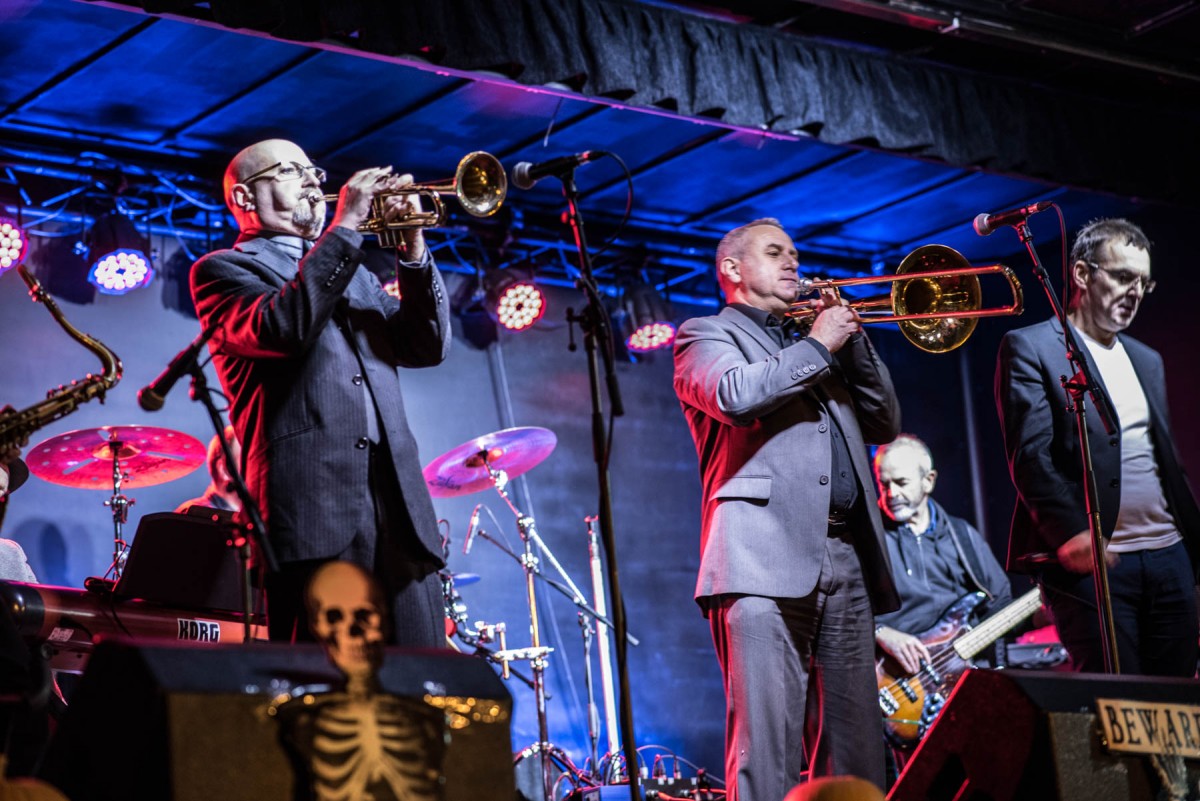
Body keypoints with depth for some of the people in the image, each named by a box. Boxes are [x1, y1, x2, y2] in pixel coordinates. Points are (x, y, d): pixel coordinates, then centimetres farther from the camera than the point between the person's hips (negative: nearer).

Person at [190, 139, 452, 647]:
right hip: (315, 504, -6)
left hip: (398, 503, 6)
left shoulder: (352, 274, 30)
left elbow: (427, 347, 17)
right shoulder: (222, 270, 10)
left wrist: (413, 250, 4)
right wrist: (345, 226, -9)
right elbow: (280, 328, -12)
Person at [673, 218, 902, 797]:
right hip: (767, 560, -7)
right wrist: (817, 346, -1)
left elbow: (884, 424, 25)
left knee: (855, 745, 1)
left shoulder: (809, 346, 31)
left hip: (847, 560, 7)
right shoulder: (706, 335, 11)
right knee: (765, 737, -14)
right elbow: (733, 395, -12)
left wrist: (852, 339, 15)